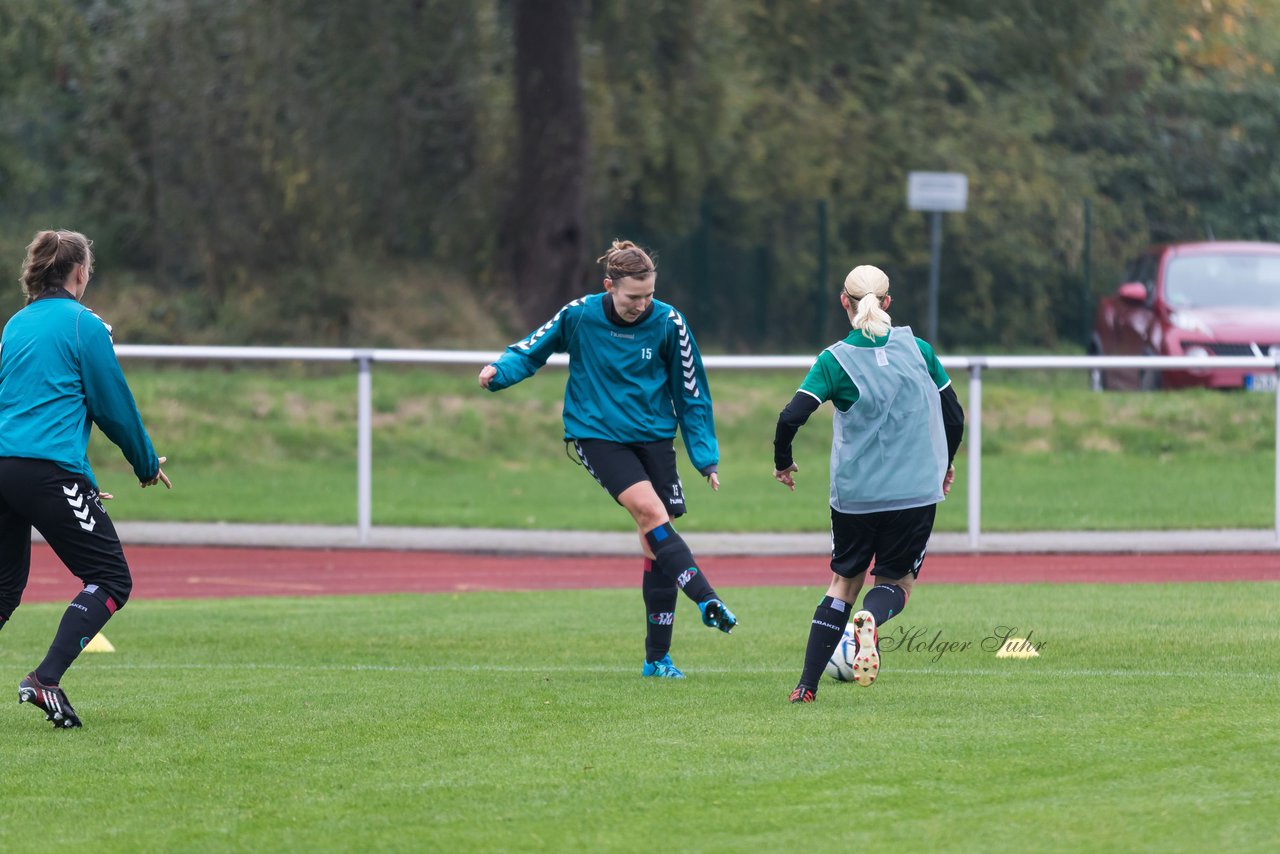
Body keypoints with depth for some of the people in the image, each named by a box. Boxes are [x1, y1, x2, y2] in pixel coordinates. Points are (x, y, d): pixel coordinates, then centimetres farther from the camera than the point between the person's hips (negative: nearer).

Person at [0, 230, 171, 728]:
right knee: (111, 579, 0)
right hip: (49, 471, -7)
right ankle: (47, 679, -15)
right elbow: (114, 406, -1)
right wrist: (147, 463, 16)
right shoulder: (83, 325, -4)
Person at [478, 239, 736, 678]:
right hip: (597, 433, -2)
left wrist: (706, 457, 3)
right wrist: (500, 371, -17)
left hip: (654, 437, 2)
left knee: (656, 543, 0)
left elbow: (692, 395, 3)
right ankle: (706, 599, -33)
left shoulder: (668, 323, -7)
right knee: (649, 509, -27)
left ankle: (657, 656, 8)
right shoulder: (579, 316, -10)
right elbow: (531, 350, 4)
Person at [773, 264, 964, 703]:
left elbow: (790, 418, -15)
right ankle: (871, 620, -21)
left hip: (854, 496, 0)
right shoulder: (918, 350, 0)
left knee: (844, 582, 18)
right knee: (896, 583, 16)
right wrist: (944, 464, 24)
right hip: (916, 493, 0)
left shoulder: (835, 361, -7)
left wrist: (783, 462, 5)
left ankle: (807, 685, 10)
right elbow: (954, 416, 6)